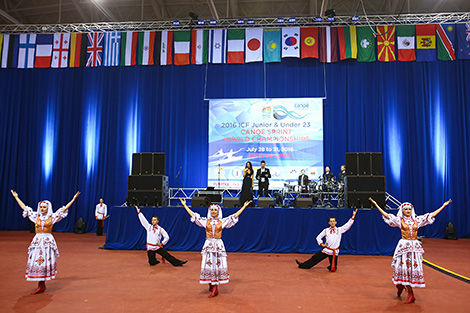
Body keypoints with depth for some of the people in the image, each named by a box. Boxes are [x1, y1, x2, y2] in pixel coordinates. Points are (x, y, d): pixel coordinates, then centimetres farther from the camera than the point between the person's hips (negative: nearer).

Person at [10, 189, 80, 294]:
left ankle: (41, 285, 6)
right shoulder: (36, 216, 10)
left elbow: (64, 209, -2)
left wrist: (73, 199, -7)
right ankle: (41, 285, 7)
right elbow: (24, 207, 17)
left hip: (48, 241, -3)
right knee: (36, 261, 0)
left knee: (45, 261, -2)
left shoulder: (52, 217, 2)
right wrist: (16, 197, 21)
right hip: (37, 240, 3)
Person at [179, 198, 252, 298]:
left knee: (218, 264, -4)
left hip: (219, 245, 0)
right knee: (208, 265, 0)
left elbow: (234, 216, 6)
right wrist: (184, 205, 8)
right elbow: (193, 215, 8)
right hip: (208, 244, 1)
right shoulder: (205, 221, 6)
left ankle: (215, 287, 0)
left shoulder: (222, 221, 5)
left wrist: (244, 206, 4)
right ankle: (211, 285, 16)